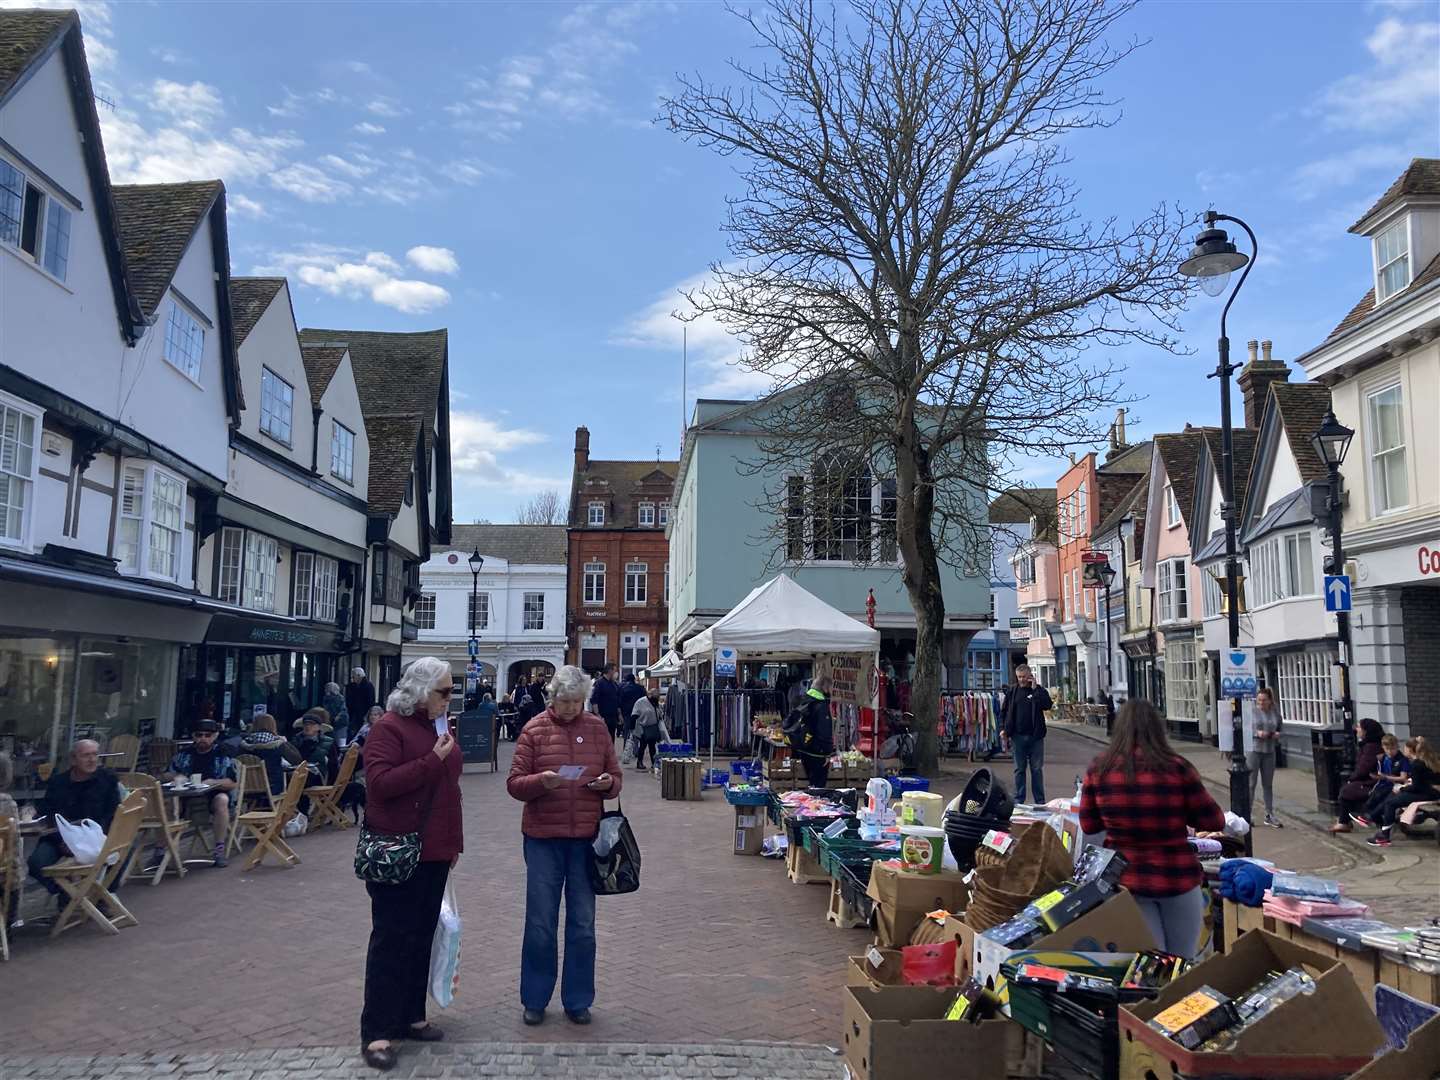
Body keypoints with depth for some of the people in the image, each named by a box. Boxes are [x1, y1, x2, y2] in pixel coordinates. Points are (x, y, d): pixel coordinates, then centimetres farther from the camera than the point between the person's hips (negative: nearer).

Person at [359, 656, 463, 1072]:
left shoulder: (437, 726, 12)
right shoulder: (389, 727, -12)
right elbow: (379, 783, -25)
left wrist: (453, 842, 18)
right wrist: (433, 759, -25)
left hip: (434, 852, 8)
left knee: (422, 937, 14)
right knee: (391, 939, -2)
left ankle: (410, 1016, 26)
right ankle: (376, 1032, 6)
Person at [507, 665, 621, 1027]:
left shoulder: (598, 728, 4)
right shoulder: (534, 729, -3)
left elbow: (615, 777, 10)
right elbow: (514, 784, -4)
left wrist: (607, 783, -12)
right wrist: (540, 781, -23)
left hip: (586, 838, 2)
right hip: (543, 838, -2)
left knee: (583, 925, 9)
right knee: (540, 924, 7)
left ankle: (577, 1001, 24)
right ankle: (534, 1000, 24)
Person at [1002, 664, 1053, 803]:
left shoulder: (1039, 690, 1)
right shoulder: (1012, 692, 7)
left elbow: (1048, 705, -15)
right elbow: (1005, 711, 11)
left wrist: (1034, 689, -14)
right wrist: (1003, 728, -1)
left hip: (1035, 736, -1)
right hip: (1018, 737, 1)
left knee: (1037, 769, 5)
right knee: (1019, 769, 7)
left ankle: (1040, 801, 12)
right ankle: (1019, 799, 13)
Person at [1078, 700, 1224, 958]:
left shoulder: (1098, 769, -7)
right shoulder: (1177, 768, -12)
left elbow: (1089, 826, 3)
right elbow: (1214, 822, -2)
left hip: (1126, 880, 1)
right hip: (1178, 878, -1)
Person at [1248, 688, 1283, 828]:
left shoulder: (1275, 713, 6)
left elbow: (1280, 729, 17)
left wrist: (1278, 734, -4)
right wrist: (1257, 733, -19)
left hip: (1269, 751, 4)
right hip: (1253, 749, -4)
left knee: (1268, 784, 12)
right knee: (1251, 783, -2)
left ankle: (1269, 815, 20)